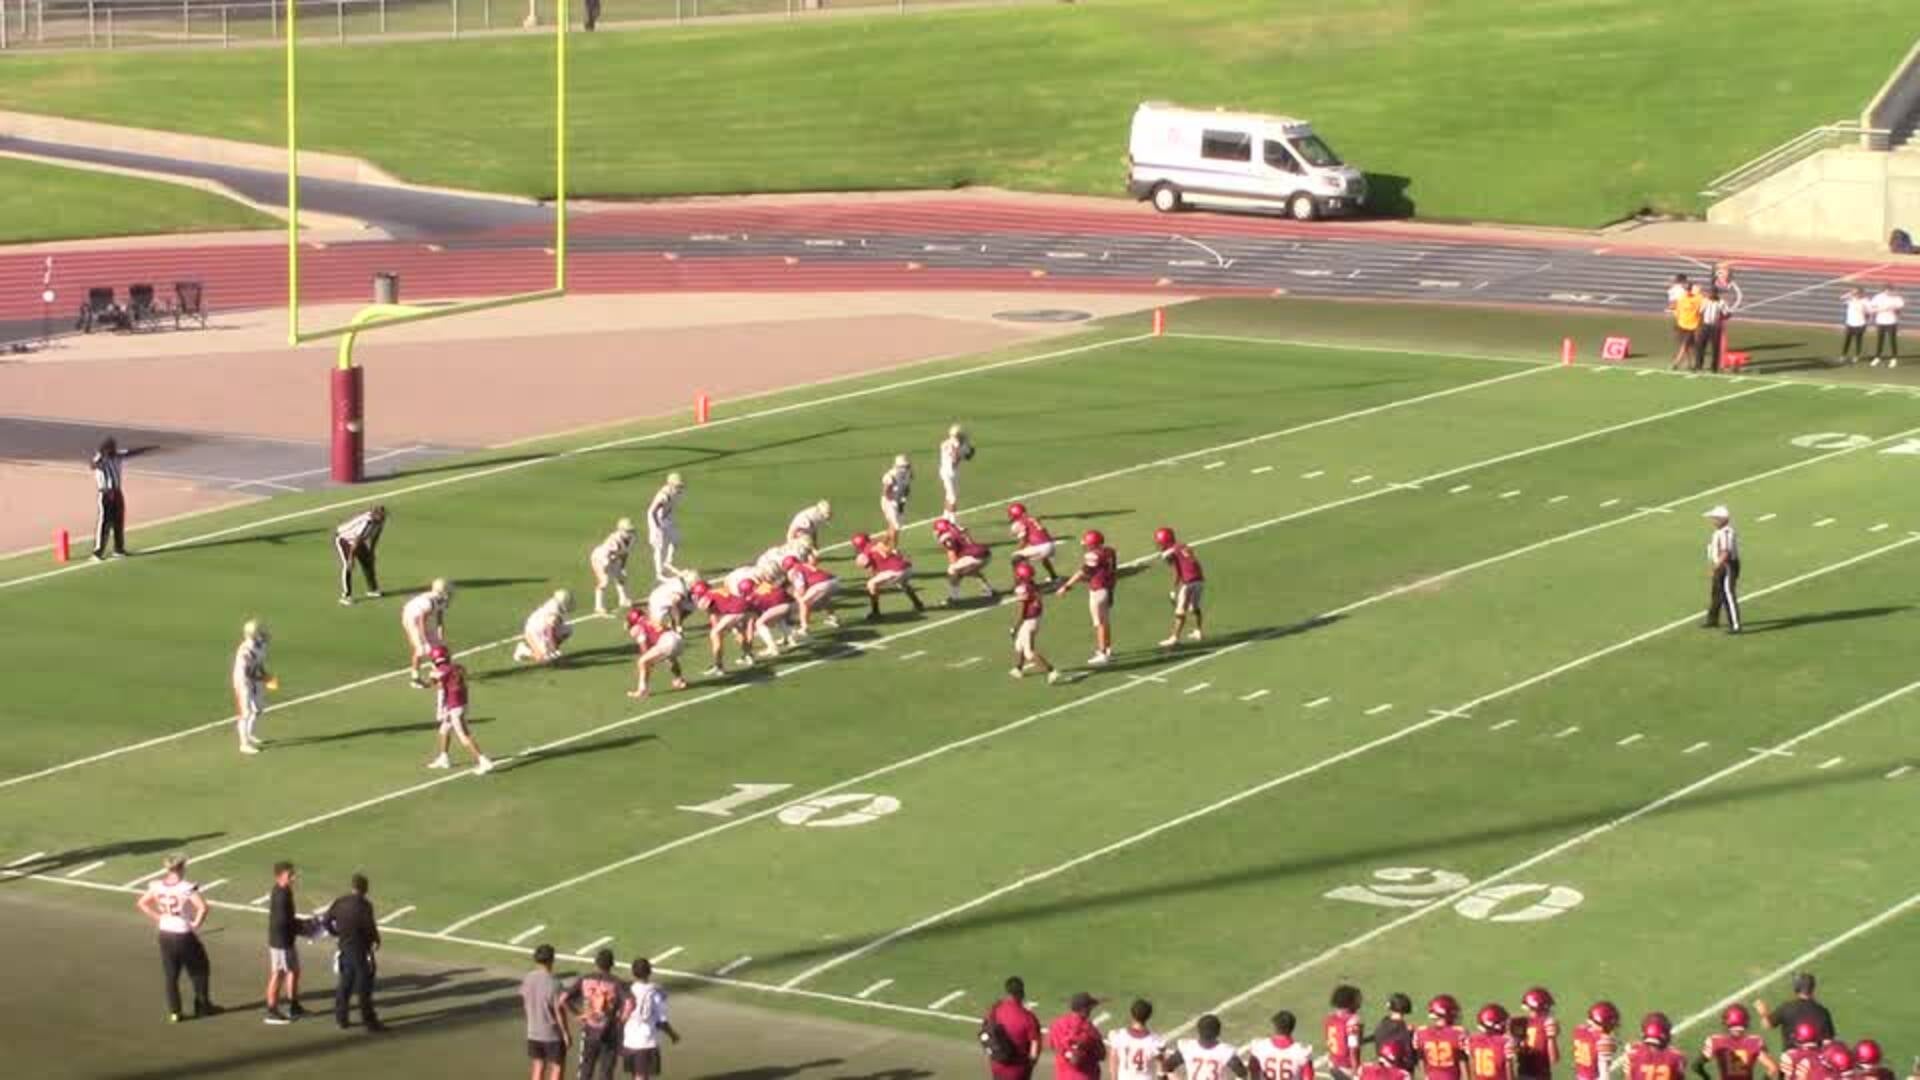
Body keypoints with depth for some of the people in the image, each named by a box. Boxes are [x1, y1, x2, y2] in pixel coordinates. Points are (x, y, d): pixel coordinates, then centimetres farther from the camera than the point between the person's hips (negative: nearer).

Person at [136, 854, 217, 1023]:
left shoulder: (157, 886, -4)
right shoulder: (186, 888, -20)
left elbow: (141, 903, 6)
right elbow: (202, 907, -29)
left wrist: (156, 917, 10)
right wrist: (196, 923, -13)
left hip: (165, 934, 4)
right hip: (184, 935, -4)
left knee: (170, 975, 14)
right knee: (199, 970, 17)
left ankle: (174, 1012, 13)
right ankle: (203, 1006, 24)